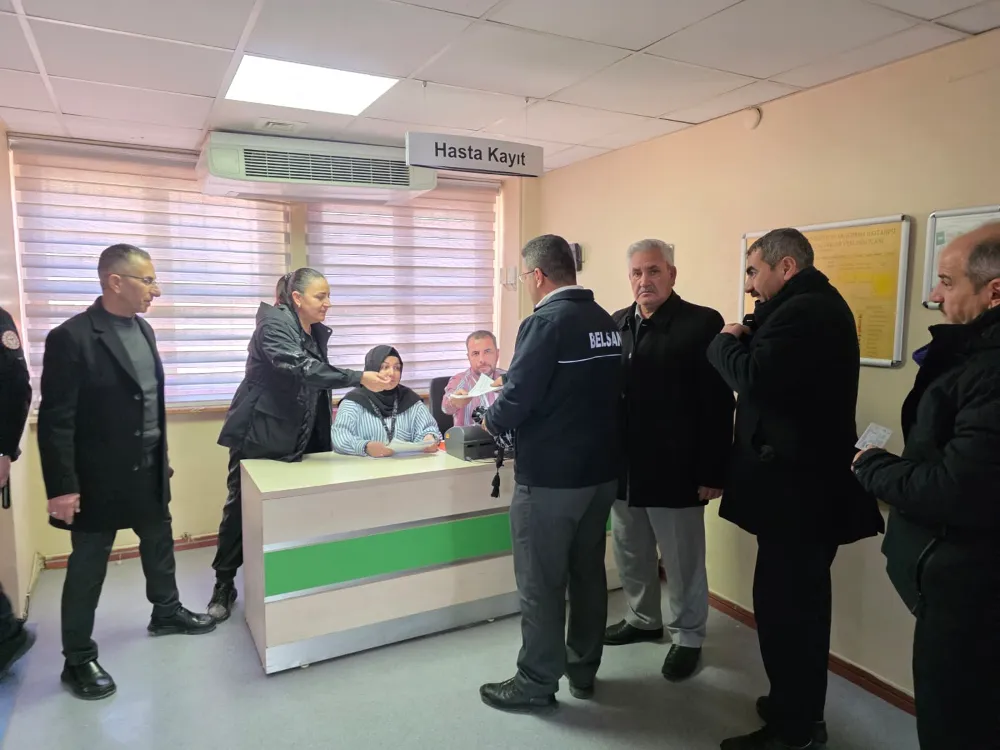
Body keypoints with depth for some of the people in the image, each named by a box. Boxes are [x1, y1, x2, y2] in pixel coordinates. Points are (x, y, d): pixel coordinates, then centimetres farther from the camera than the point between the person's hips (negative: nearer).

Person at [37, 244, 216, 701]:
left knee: (159, 544, 22)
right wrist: (62, 487, -18)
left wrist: (161, 457, 15)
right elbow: (55, 420, -18)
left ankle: (166, 612, 44)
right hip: (99, 476, -7)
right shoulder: (71, 337, -18)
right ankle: (78, 660, 23)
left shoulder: (143, 329, 5)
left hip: (148, 468, 7)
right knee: (88, 568, 7)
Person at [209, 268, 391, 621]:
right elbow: (300, 368, -33)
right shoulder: (274, 324, -17)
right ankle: (224, 584, 21)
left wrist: (324, 441, 12)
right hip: (258, 434, -6)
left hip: (295, 438, 7)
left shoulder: (318, 333, 7)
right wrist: (359, 378, -39)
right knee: (241, 507, 5)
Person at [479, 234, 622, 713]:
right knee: (588, 571, 18)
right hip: (602, 470, 8)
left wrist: (491, 421, 1)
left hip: (549, 477, -8)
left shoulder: (545, 322, -18)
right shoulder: (607, 323, 6)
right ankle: (583, 670, 33)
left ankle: (537, 683, 20)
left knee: (540, 583, 6)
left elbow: (517, 400, -21)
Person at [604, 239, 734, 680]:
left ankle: (687, 637, 30)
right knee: (630, 554, 19)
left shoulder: (702, 323, -10)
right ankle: (643, 620, 41)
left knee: (682, 561, 10)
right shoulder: (616, 324, 7)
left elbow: (718, 404, -12)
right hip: (623, 466, 6)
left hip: (675, 469, -5)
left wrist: (712, 471, -15)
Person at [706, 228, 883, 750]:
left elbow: (753, 377, -28)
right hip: (805, 479, 11)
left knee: (782, 604, -1)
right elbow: (774, 373, 13)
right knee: (798, 601, 20)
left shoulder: (803, 311, -19)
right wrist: (749, 337, -1)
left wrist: (726, 340, -11)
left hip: (795, 485, -11)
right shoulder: (815, 306, 16)